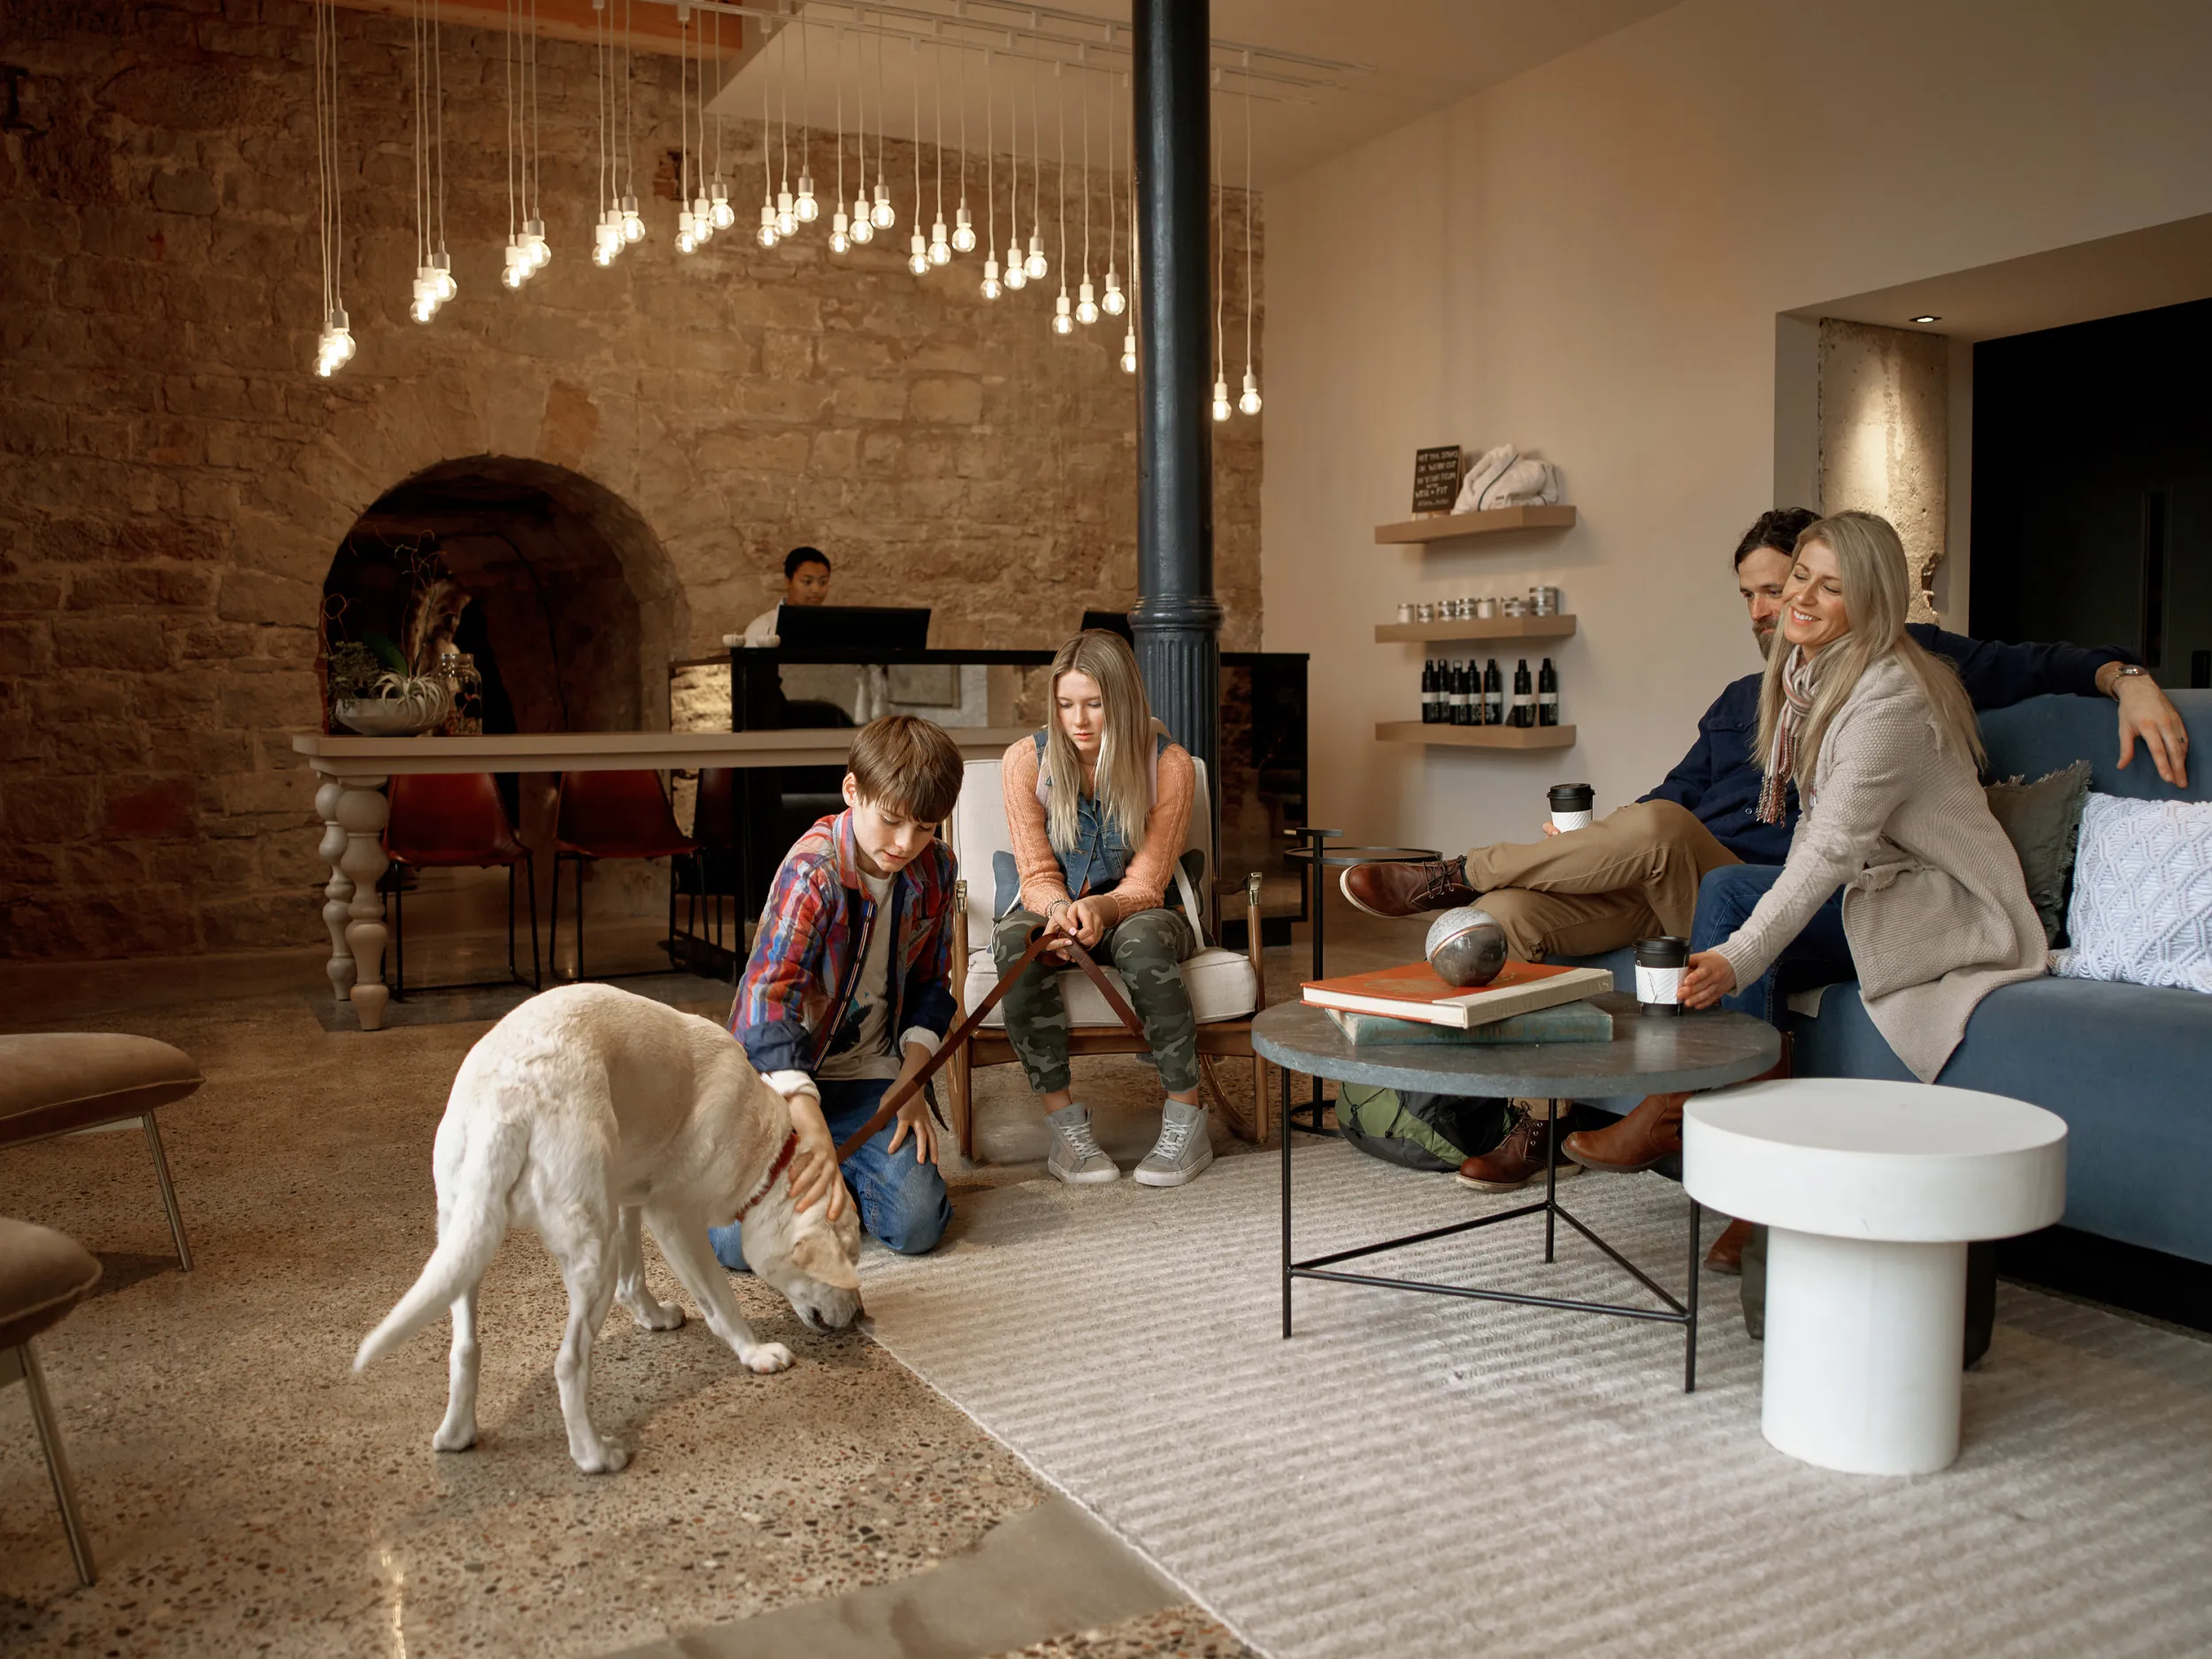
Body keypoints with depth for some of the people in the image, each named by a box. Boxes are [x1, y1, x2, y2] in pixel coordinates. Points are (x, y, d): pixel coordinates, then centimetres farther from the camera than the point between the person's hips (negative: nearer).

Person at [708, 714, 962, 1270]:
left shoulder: (934, 870, -3)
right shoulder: (813, 871, -23)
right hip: (782, 1077, -4)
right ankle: (813, 1163, 10)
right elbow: (768, 1000, -35)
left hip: (869, 1078, 4)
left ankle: (846, 1174, 14)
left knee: (918, 1224, -17)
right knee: (739, 1239, -22)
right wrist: (813, 1132, -47)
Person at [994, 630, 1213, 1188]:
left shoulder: (1169, 764, -11)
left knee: (1143, 941, -38)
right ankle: (1065, 1122, -28)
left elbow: (1145, 885, -12)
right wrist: (1059, 909, -30)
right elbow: (1037, 872, -6)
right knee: (1018, 942, -35)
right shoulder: (1028, 760, -7)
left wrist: (1099, 909, -35)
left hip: (1129, 911, -1)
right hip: (1051, 908, 1)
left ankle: (1186, 1120, -27)